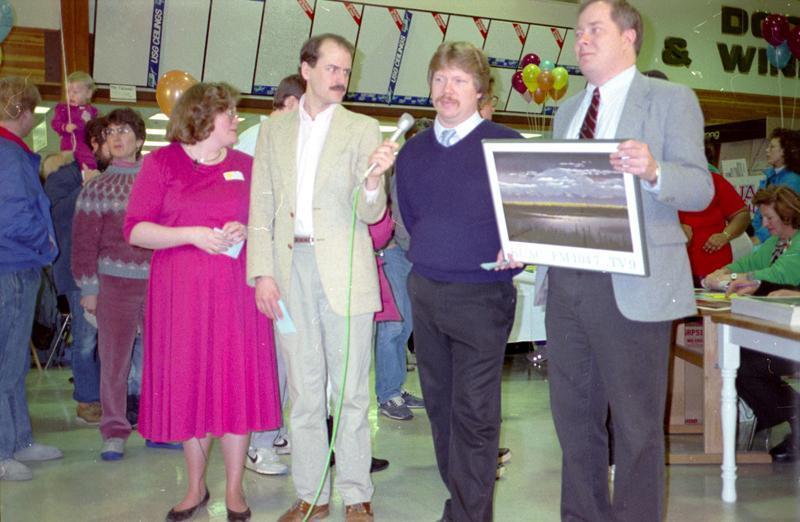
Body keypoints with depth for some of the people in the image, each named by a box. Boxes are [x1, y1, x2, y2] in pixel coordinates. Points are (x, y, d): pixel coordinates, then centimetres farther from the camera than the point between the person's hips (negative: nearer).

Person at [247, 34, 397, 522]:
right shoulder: (274, 129, 11)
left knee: (351, 390, 3)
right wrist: (262, 272, -1)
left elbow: (370, 214, -4)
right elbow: (261, 207, 8)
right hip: (290, 268, 3)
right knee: (303, 390, 11)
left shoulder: (363, 129, 2)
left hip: (344, 271, -2)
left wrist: (372, 180, -25)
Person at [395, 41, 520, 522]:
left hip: (482, 296, -5)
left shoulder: (507, 144, -5)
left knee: (474, 412, -3)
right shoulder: (413, 152, 10)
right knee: (439, 403, 13)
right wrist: (433, 256, 12)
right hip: (424, 292, 6)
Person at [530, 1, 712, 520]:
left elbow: (701, 188, -10)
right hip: (565, 281, 6)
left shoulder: (672, 99, -1)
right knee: (574, 415, 15)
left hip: (630, 286, -6)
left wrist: (653, 171, -30)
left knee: (636, 423, 3)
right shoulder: (567, 111, 17)